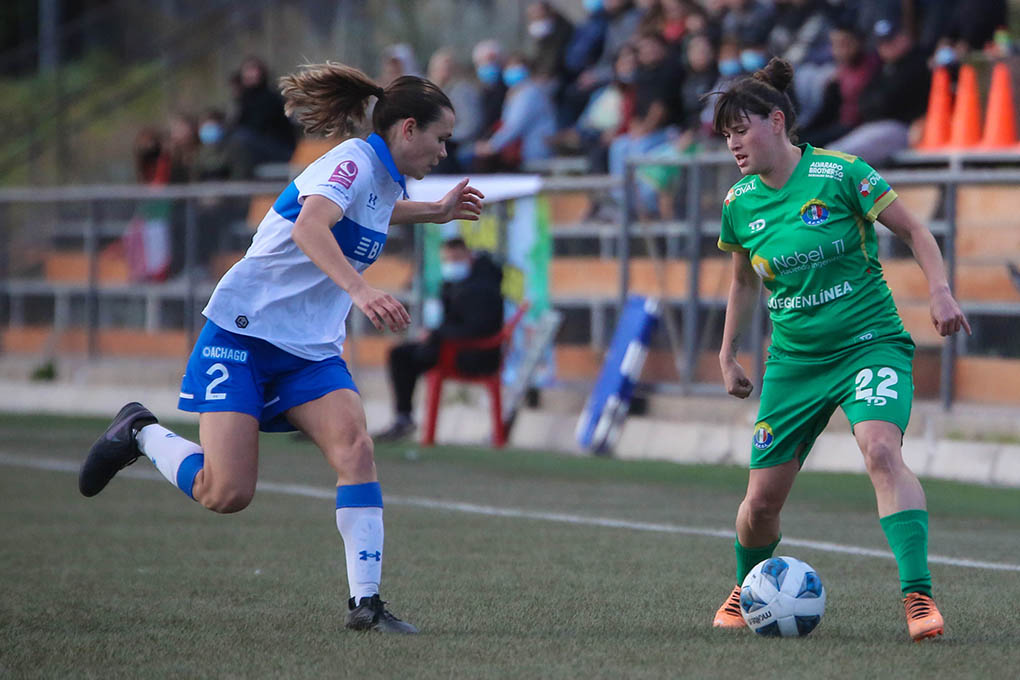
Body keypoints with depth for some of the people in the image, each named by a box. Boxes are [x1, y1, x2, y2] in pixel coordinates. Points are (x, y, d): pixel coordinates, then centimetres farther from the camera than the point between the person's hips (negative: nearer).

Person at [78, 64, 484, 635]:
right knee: (227, 494, -13)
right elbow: (309, 227, -36)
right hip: (245, 331, -8)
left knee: (355, 447, -18)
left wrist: (434, 212, 30)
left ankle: (365, 601, -17)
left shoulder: (386, 180, 12)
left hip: (311, 350, 8)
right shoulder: (353, 161, -15)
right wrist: (359, 290, -49)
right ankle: (143, 433, 16)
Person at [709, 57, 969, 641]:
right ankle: (746, 593, 33)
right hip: (794, 361, 4)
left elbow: (914, 231, -3)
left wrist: (940, 291, -16)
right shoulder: (739, 204, 3)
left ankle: (919, 597, -34)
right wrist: (728, 354, 21)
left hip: (870, 344, -4)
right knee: (762, 501, 2)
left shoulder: (841, 174, -11)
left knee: (881, 449, -32)